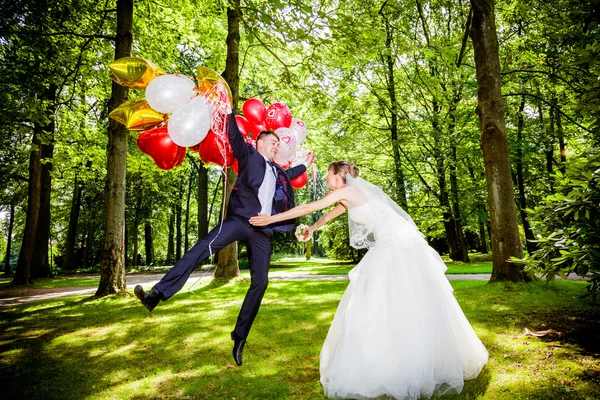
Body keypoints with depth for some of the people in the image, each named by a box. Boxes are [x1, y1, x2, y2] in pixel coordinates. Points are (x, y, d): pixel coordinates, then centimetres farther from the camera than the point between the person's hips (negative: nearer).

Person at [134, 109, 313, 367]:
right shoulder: (249, 156, 12)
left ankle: (240, 336, 9)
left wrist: (305, 165, 56)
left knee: (260, 283, -2)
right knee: (201, 248, -26)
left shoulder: (278, 172, 29)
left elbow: (288, 176, 51)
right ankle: (158, 294, -26)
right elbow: (234, 136, -2)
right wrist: (229, 111, -7)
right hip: (239, 220, -5)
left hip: (262, 231, 5)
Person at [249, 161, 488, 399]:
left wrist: (271, 219, 0)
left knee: (404, 304, -3)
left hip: (399, 246, -10)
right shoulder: (351, 196, 19)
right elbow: (329, 215, 37)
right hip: (392, 247, 10)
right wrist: (312, 229, 53)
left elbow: (307, 208, -6)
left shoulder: (346, 191, -7)